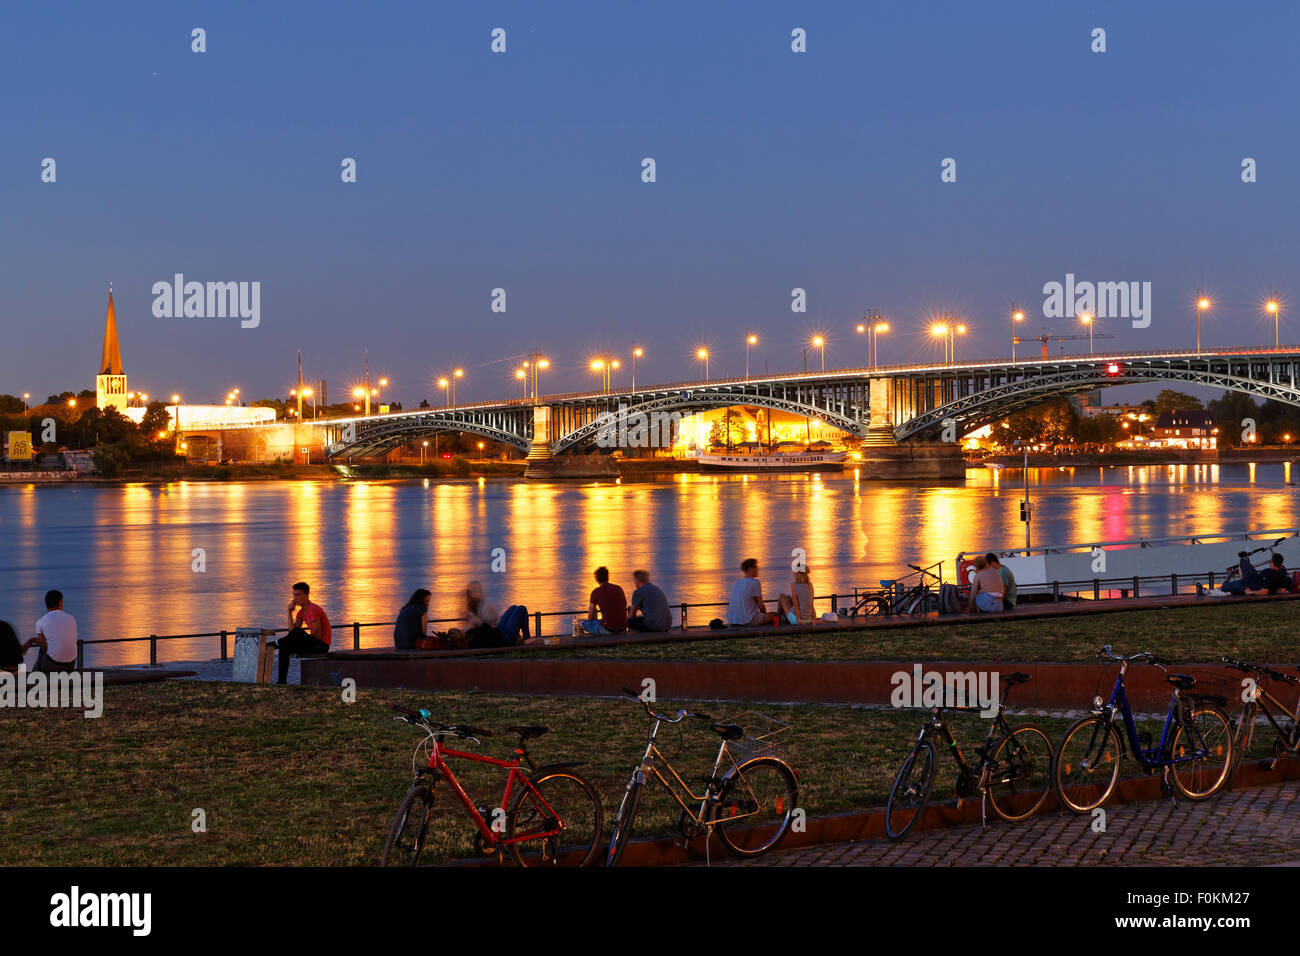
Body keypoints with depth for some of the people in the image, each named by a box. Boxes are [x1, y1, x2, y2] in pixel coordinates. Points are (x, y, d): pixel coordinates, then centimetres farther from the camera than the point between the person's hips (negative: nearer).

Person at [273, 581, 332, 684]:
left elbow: (317, 635, -19)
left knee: (298, 632, -31)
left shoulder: (313, 610, -17)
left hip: (322, 645, -9)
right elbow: (292, 630, 3)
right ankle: (282, 680, -6)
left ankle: (277, 643, -11)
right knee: (284, 647, -2)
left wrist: (305, 637, -1)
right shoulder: (301, 612, 13)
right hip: (313, 644, 9)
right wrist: (290, 612, -1)